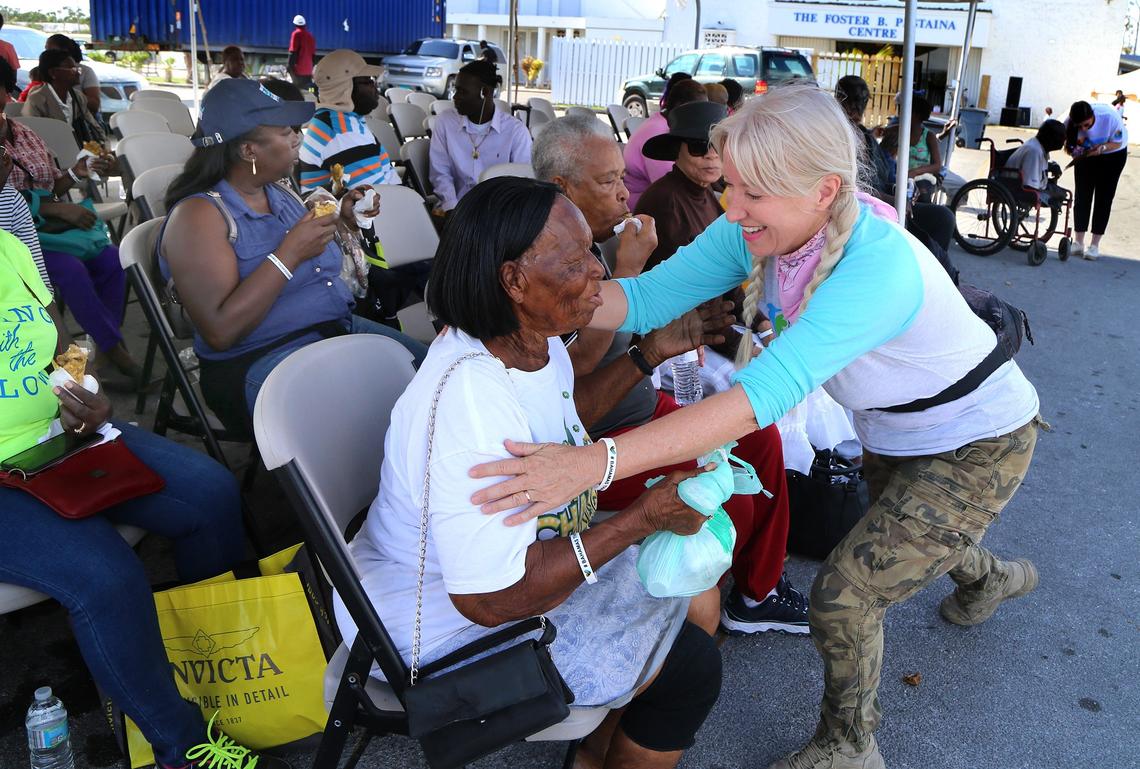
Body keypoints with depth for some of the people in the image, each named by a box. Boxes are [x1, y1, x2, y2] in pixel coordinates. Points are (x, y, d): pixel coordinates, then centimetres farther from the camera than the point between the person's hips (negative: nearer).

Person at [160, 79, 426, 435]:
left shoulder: (279, 193, 12)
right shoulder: (198, 214, -12)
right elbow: (219, 332, -23)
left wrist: (342, 221, 7)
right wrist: (290, 252, -23)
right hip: (261, 362, -8)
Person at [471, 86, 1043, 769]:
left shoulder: (878, 266, -42)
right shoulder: (757, 231, -20)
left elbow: (766, 392, -52)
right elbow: (647, 296, -25)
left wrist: (594, 463, -59)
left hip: (978, 443, -7)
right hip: (893, 431, 8)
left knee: (843, 596, -11)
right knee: (900, 532, 32)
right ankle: (991, 576, 68)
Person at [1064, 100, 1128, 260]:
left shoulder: (1110, 117, -35)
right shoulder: (1069, 122, -29)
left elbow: (1117, 143, -21)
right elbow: (1068, 145, -14)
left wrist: (1102, 148, -40)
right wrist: (1076, 150, -36)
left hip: (1112, 155, -2)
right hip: (1086, 155, 2)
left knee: (1103, 198, -2)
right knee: (1081, 196, 0)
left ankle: (1095, 245, 0)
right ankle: (1078, 242, 6)